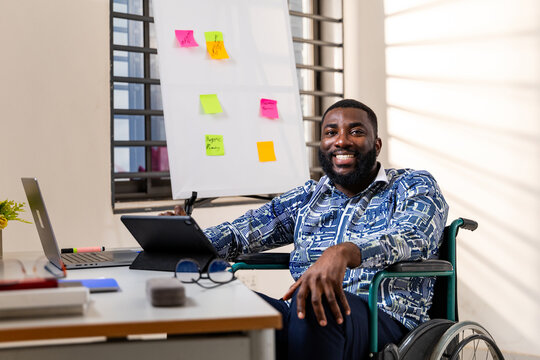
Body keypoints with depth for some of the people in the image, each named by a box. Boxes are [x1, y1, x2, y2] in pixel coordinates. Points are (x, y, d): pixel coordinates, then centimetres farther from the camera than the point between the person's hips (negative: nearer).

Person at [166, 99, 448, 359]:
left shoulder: (414, 187, 9)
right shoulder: (308, 197, 24)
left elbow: (411, 238, -14)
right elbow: (240, 233, 14)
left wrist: (344, 253, -34)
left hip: (384, 319, -3)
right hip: (303, 318, 4)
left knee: (316, 305, -37)